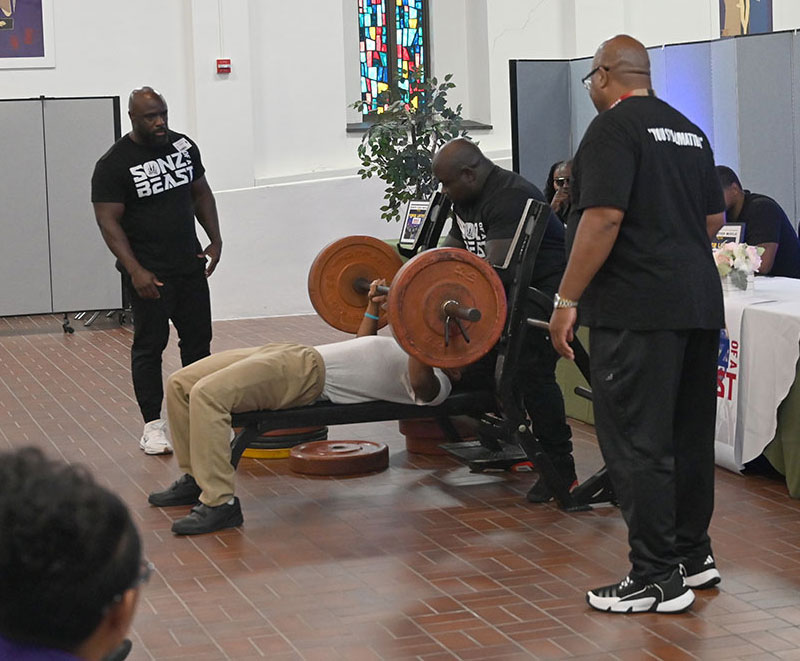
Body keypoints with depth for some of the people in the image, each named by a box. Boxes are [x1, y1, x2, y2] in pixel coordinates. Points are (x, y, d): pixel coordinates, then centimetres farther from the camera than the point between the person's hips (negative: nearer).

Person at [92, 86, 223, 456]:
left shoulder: (183, 146, 5)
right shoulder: (114, 164, -13)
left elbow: (200, 193, 17)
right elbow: (109, 221, -15)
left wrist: (215, 240, 7)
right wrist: (135, 270, -24)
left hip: (190, 265, 6)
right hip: (149, 273, -6)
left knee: (198, 339, 11)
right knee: (149, 346, 0)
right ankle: (152, 425, 6)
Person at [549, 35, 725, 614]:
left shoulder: (614, 127, -9)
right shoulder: (689, 131, 16)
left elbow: (603, 218, -18)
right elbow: (715, 218, 21)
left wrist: (567, 299, -14)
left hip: (636, 311, -9)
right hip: (699, 302, 9)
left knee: (637, 442, -4)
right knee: (689, 436, 16)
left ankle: (658, 577, -3)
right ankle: (694, 555, 25)